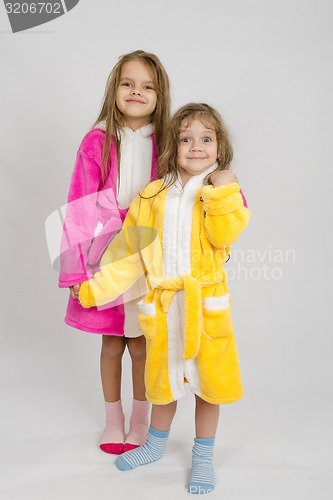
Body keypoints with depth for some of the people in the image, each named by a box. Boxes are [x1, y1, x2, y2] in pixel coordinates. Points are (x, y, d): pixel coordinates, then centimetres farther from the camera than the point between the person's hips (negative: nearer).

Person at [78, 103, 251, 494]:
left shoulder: (223, 191, -2)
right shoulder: (152, 196, 2)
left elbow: (225, 236, -18)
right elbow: (128, 250, 5)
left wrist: (222, 190, -21)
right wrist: (93, 288, 5)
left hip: (206, 302, -2)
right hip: (162, 303, 2)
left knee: (208, 376, 8)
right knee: (163, 374, 18)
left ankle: (203, 456, 30)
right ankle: (156, 444, 42)